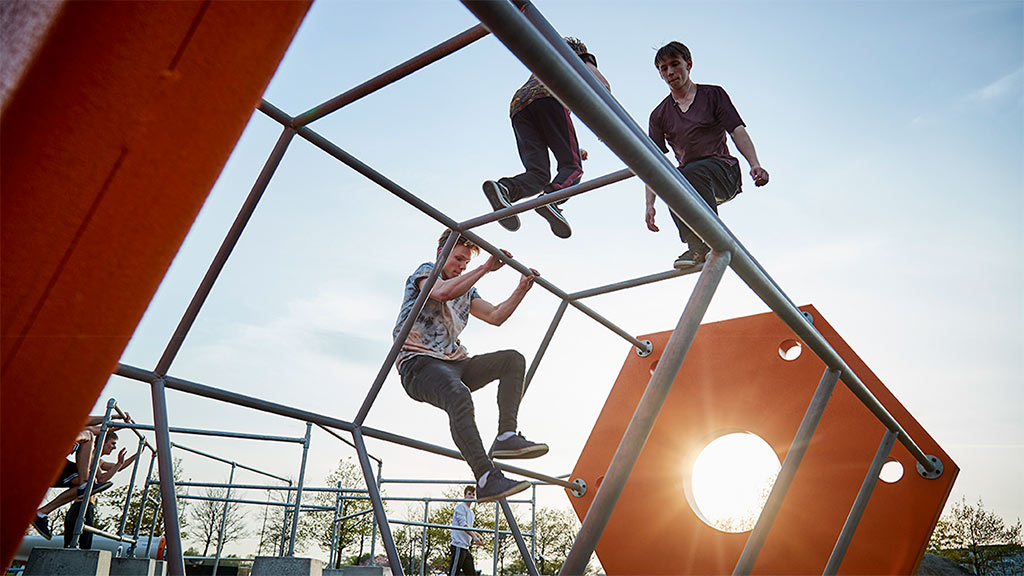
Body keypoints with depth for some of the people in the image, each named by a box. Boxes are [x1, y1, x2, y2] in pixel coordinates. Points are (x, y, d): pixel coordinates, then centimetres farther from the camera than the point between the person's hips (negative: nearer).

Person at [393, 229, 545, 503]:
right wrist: (486, 268, -18)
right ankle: (487, 480, -42)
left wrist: (521, 290, 2)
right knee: (459, 395, -37)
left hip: (455, 363, 8)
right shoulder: (426, 271, 5)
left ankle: (506, 436, -25)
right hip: (419, 363, -7)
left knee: (512, 359, -12)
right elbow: (443, 292, -19)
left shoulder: (466, 290, 27)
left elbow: (495, 316, 15)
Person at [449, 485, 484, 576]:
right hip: (458, 545, -9)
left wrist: (478, 536, 8)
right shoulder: (461, 507, -4)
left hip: (466, 547, 9)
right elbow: (463, 524, -17)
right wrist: (474, 537, -27)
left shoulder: (471, 513, 23)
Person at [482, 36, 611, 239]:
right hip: (549, 98, -5)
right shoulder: (580, 57, 34)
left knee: (538, 174, -8)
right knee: (572, 165, -9)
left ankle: (504, 188, -38)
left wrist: (570, 148, 41)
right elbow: (602, 85, 11)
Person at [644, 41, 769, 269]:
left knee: (692, 172, -36)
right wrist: (650, 204, -5)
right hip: (690, 177, 2)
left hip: (724, 171, -2)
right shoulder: (659, 115, 14)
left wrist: (755, 165, -20)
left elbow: (737, 131, -2)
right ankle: (697, 245, -32)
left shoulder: (713, 95, 9)